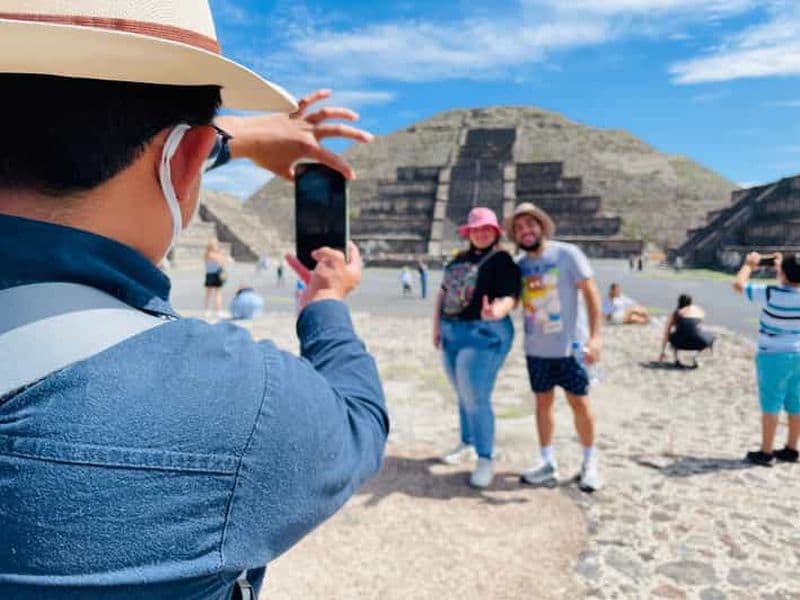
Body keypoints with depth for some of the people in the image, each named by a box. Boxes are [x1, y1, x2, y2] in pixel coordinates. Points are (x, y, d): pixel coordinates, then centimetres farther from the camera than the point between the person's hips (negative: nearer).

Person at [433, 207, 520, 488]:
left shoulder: (502, 260, -8)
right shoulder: (459, 259, 13)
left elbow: (509, 297, -19)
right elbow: (443, 293, 18)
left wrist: (496, 312, -40)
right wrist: (437, 325, 12)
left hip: (484, 334, -7)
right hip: (452, 333, 7)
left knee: (476, 398, -10)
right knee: (463, 395, 18)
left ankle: (485, 460, 0)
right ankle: (467, 444, 35)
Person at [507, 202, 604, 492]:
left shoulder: (567, 254, -8)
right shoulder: (520, 264, 5)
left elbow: (591, 294, -11)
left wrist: (595, 336, -18)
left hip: (567, 347, -4)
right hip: (535, 348, 4)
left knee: (579, 403, 4)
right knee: (543, 402, 11)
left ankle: (590, 463, 23)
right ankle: (548, 463, 24)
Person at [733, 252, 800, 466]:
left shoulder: (772, 295, -20)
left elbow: (739, 284, -13)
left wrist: (749, 264, 1)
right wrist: (782, 263, 20)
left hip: (774, 357, -6)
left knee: (771, 406, -1)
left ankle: (766, 453, 5)